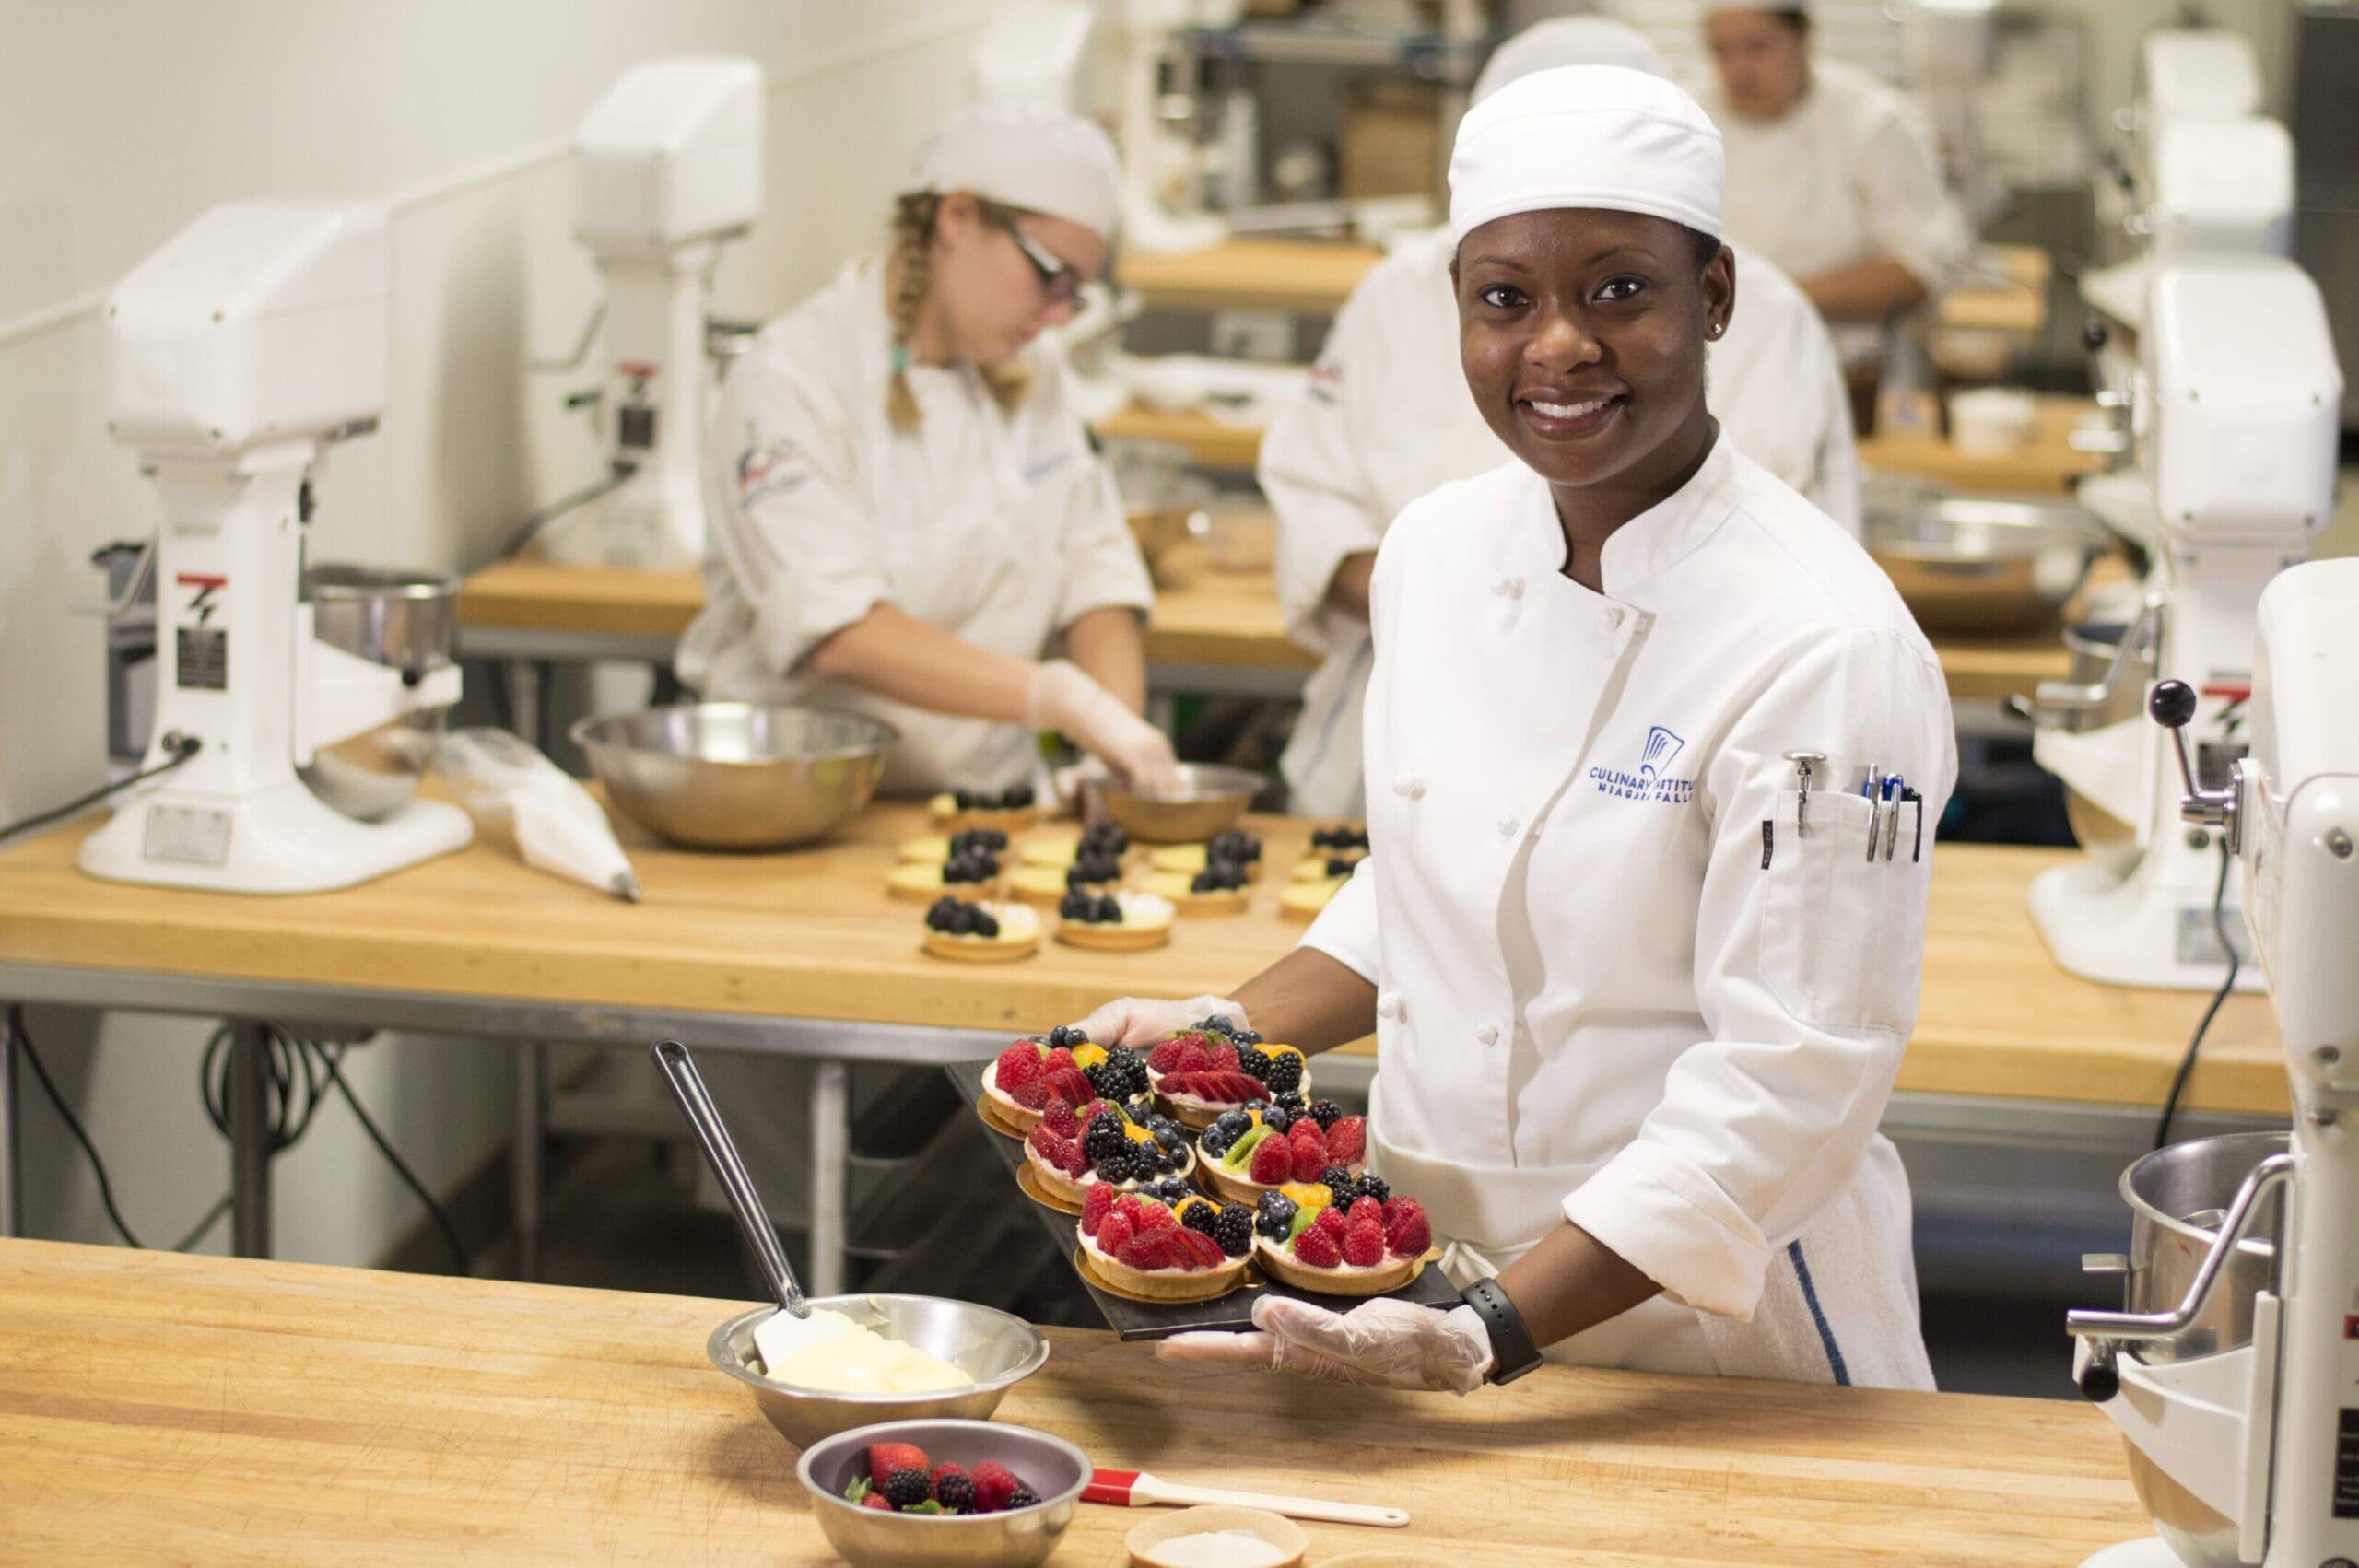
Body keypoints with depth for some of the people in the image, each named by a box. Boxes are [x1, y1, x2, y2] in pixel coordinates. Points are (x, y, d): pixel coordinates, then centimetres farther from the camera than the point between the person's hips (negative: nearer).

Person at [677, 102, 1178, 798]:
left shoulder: (1031, 373, 11)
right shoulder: (792, 377, -11)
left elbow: (1098, 578, 8)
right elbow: (841, 634, -21)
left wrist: (1117, 729, -12)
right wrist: (1060, 697, -27)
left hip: (990, 813, 4)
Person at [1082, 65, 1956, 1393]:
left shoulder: (1823, 646, -21)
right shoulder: (1439, 549, 0)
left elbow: (1786, 1083, -23)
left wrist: (1491, 1334, -27)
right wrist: (1227, 1033, 1)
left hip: (1705, 1338, -6)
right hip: (1427, 1270, 6)